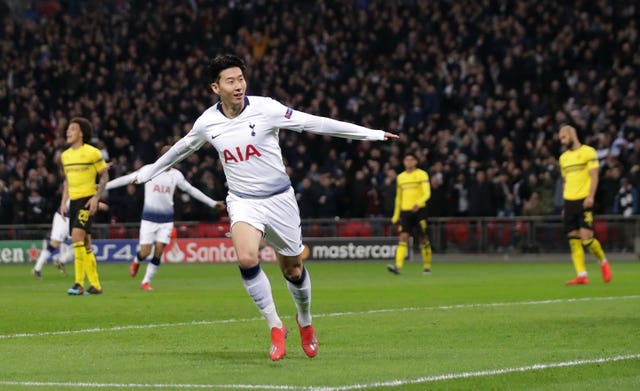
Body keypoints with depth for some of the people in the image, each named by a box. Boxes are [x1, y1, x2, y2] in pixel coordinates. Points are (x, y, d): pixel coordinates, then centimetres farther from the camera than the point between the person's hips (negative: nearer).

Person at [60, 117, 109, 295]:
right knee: (85, 245, 7)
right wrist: (63, 202, 15)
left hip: (87, 200, -8)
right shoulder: (65, 155, 14)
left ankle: (79, 283, -18)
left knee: (77, 237, -21)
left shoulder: (92, 153, -6)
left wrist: (96, 197, -14)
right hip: (74, 201, 8)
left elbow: (104, 176, -4)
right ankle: (95, 285, 11)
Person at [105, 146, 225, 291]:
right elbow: (127, 179, -1)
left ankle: (146, 281, 7)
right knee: (145, 252, -6)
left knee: (159, 251, -6)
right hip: (149, 217, -2)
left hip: (166, 219, 2)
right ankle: (136, 261, 30)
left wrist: (212, 203, 20)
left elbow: (191, 190, 16)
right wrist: (104, 186, -3)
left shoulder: (176, 175, 5)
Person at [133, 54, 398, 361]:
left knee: (292, 269, 8)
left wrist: (370, 134, -13)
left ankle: (305, 320, 38)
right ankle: (275, 327, -11)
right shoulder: (207, 122, -4)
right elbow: (182, 148, 16)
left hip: (279, 198, -1)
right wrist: (149, 171, 29)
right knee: (246, 258, -26)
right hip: (242, 200, 1)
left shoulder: (265, 108, -13)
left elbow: (313, 123, -12)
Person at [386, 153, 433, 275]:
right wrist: (396, 215, 17)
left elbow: (427, 193, -10)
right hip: (405, 211, 3)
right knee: (403, 238, -11)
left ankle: (427, 267, 14)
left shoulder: (422, 174, 0)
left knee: (423, 239, 2)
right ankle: (398, 266, -22)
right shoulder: (400, 177, 15)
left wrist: (418, 203, -29)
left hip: (419, 210, -3)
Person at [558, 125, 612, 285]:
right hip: (569, 201, 6)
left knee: (586, 238, -13)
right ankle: (581, 276, -4)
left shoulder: (588, 152, -1)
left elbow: (594, 176, -6)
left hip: (584, 201, -6)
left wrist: (590, 196, -19)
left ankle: (603, 262, 12)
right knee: (574, 240, -3)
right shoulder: (563, 157, 18)